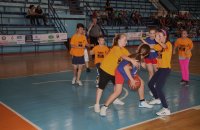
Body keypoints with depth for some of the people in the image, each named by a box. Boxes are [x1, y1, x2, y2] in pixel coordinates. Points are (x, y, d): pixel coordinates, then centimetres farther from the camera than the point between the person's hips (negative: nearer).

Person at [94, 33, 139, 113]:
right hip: (105, 70, -9)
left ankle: (115, 99, 39)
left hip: (114, 71, 9)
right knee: (101, 86, -7)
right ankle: (97, 104, -2)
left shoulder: (123, 49, 2)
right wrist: (132, 60, -53)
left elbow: (129, 56, -8)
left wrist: (135, 62, -25)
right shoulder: (116, 48, -25)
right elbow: (122, 56, -43)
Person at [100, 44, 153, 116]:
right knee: (118, 91, -18)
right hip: (120, 72, -9)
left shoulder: (140, 57, -6)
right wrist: (132, 80, -32)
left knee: (141, 83, 12)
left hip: (130, 72, 9)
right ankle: (104, 107, -7)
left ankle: (142, 102, 28)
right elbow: (126, 68, -38)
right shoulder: (135, 58, -30)